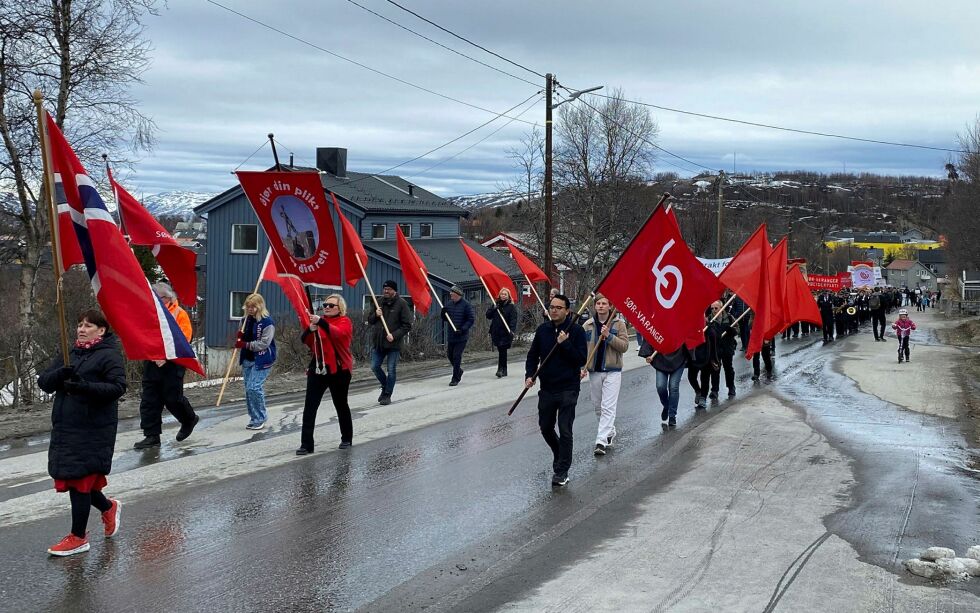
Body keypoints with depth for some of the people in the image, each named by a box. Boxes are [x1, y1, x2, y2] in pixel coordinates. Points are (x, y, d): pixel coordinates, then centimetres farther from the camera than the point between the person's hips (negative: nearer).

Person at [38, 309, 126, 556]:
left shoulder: (110, 355, -6)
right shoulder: (70, 354, 14)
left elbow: (118, 386, -18)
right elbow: (43, 382, 7)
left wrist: (85, 386, -29)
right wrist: (60, 374, -15)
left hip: (94, 431, -7)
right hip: (65, 427, 7)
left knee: (80, 480, -3)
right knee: (73, 480, 12)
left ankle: (78, 538, 10)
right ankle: (108, 507, 37)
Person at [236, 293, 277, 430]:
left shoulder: (267, 322, -13)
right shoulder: (248, 319, 10)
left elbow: (264, 343, -19)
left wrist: (246, 345, -21)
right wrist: (241, 337, 1)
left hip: (261, 360, -8)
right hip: (247, 359, 8)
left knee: (254, 388, -16)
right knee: (248, 389, 9)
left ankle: (260, 419, -3)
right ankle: (255, 418, 18)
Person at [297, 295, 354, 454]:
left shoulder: (345, 322, -4)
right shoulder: (319, 321, 11)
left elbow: (339, 333, -27)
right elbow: (305, 340, 2)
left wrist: (321, 323, -39)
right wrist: (310, 329, -19)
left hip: (338, 370, -4)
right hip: (317, 368, 4)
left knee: (341, 405, 12)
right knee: (309, 407, -6)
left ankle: (347, 439, 30)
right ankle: (306, 444, -6)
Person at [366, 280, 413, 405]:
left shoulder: (401, 304, -7)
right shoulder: (379, 302, 9)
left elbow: (407, 325, -8)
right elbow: (369, 320, 15)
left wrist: (394, 335, -19)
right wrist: (375, 315, -7)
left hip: (393, 343, -5)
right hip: (378, 342, 5)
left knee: (391, 370, 0)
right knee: (375, 367, 7)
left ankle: (387, 395, 12)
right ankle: (385, 386, 31)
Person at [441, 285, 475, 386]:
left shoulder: (465, 305, -10)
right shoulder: (449, 304, 8)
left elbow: (471, 319, -10)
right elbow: (445, 318, 15)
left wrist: (463, 329, -20)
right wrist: (443, 312, -8)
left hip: (461, 336, -6)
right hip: (450, 335, 6)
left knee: (457, 356, -8)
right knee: (449, 355, 14)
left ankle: (455, 379, -1)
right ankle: (458, 370, 37)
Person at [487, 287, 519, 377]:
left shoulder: (511, 307, -2)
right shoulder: (496, 304, 14)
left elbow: (513, 319, -11)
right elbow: (488, 315, 10)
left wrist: (512, 330, -24)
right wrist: (493, 309, -7)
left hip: (505, 333, -5)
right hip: (496, 332, 5)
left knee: (502, 350, -11)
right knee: (501, 351, 10)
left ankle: (500, 369, -9)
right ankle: (504, 370, 17)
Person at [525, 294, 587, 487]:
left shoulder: (576, 331, -8)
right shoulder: (542, 330, 5)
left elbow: (582, 360, -12)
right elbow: (533, 355, 11)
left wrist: (565, 344, -21)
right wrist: (529, 375, -4)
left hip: (568, 389, -5)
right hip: (547, 388, 5)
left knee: (565, 431, -5)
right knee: (545, 427, 15)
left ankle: (562, 471, 4)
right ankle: (560, 455, 40)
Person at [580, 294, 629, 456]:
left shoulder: (618, 323, -2)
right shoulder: (588, 325, 6)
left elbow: (624, 346, -8)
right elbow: (582, 348, 7)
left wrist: (609, 336, -19)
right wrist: (582, 367, -4)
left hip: (612, 371, -4)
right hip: (594, 371, 4)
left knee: (608, 407, -12)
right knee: (597, 406, 13)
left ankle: (601, 441, -16)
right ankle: (610, 432, 34)